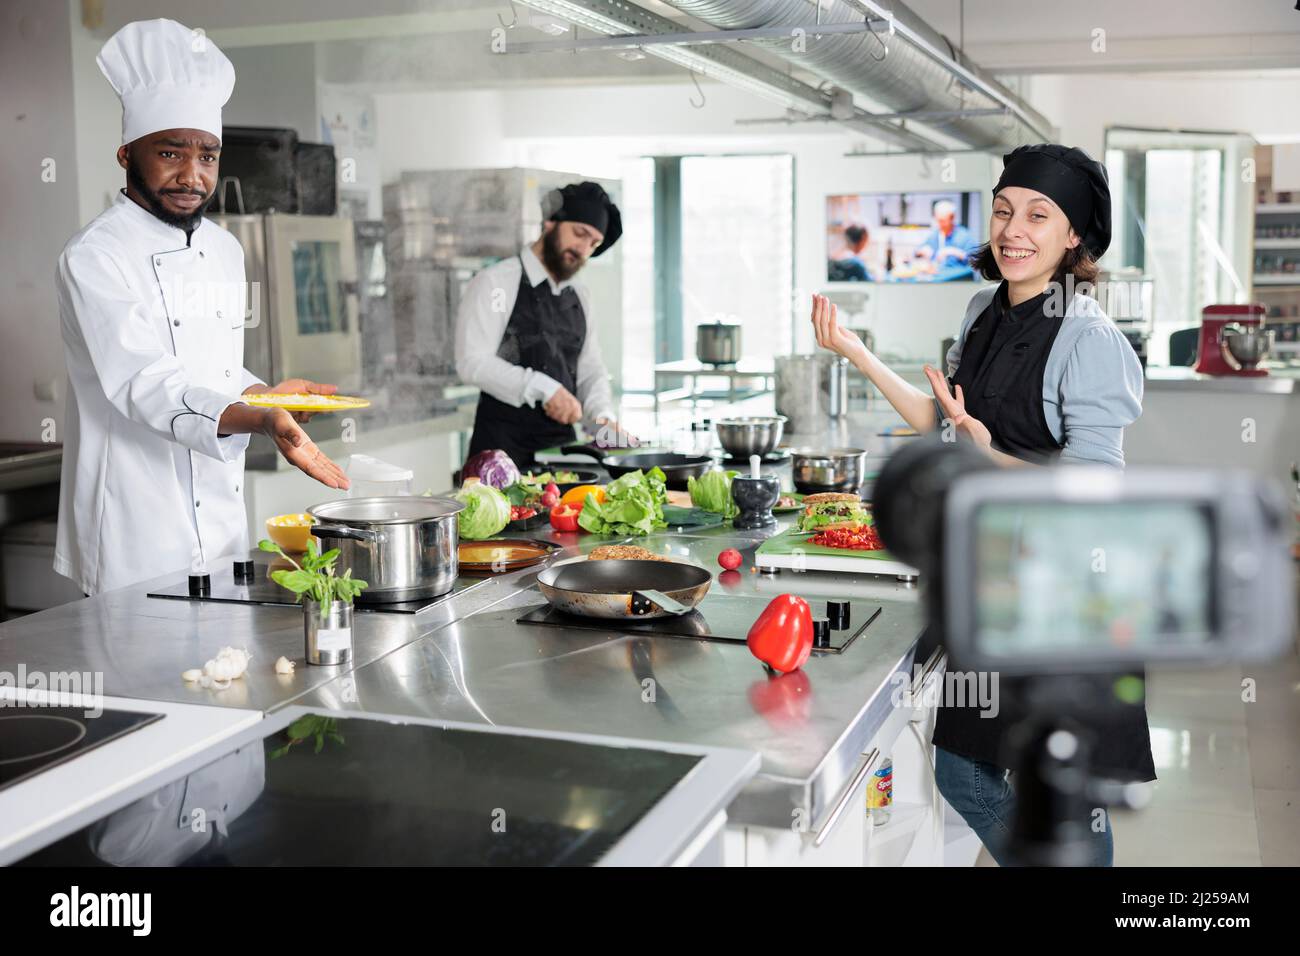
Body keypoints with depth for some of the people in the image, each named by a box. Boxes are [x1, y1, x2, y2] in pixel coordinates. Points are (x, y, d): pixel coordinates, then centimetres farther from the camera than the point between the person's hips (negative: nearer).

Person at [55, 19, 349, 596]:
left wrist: (265, 393, 0)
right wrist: (261, 420, -39)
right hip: (139, 532, -7)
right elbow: (146, 384, -26)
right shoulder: (94, 257, -13)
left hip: (223, 522, 7)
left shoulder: (225, 250, 11)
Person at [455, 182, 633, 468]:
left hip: (562, 446, 6)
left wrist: (603, 419, -7)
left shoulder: (579, 298, 15)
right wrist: (544, 388, -25)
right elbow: (472, 363, -17)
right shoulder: (495, 283, -6)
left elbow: (591, 372, 13)